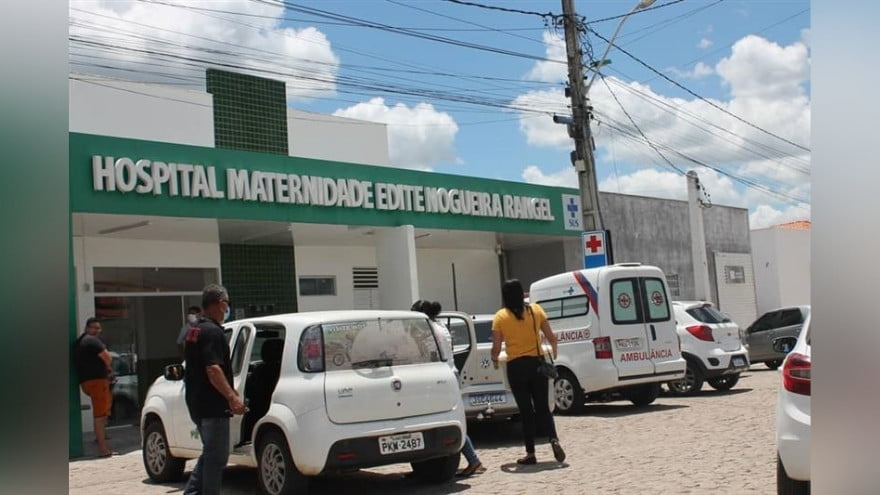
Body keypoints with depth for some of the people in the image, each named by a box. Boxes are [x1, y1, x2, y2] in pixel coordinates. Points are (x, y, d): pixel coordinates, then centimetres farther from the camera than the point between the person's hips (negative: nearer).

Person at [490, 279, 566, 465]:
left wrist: (494, 360, 16)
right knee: (542, 406, 12)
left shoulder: (500, 317, -4)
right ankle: (554, 440, -9)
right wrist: (554, 352, 23)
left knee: (526, 410, 7)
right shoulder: (535, 310, 1)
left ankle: (530, 453, 10)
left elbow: (496, 348, -5)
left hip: (516, 366, -2)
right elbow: (551, 337, 4)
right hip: (537, 363, 2)